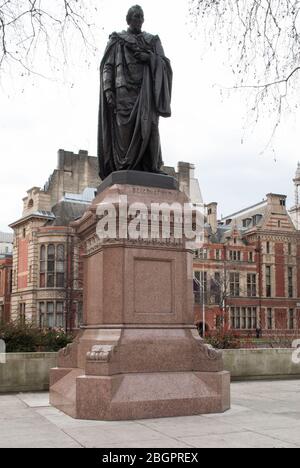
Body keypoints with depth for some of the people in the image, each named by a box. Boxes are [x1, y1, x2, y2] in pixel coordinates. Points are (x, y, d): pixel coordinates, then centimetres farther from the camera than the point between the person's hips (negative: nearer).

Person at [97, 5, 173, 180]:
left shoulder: (153, 41, 22)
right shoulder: (117, 40, 16)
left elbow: (165, 64, 10)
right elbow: (107, 66, 7)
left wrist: (148, 57, -10)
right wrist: (107, 89, -8)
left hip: (146, 89, 2)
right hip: (124, 88, -1)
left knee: (147, 123, -17)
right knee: (125, 127, -15)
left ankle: (151, 168, -21)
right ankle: (126, 169, -18)